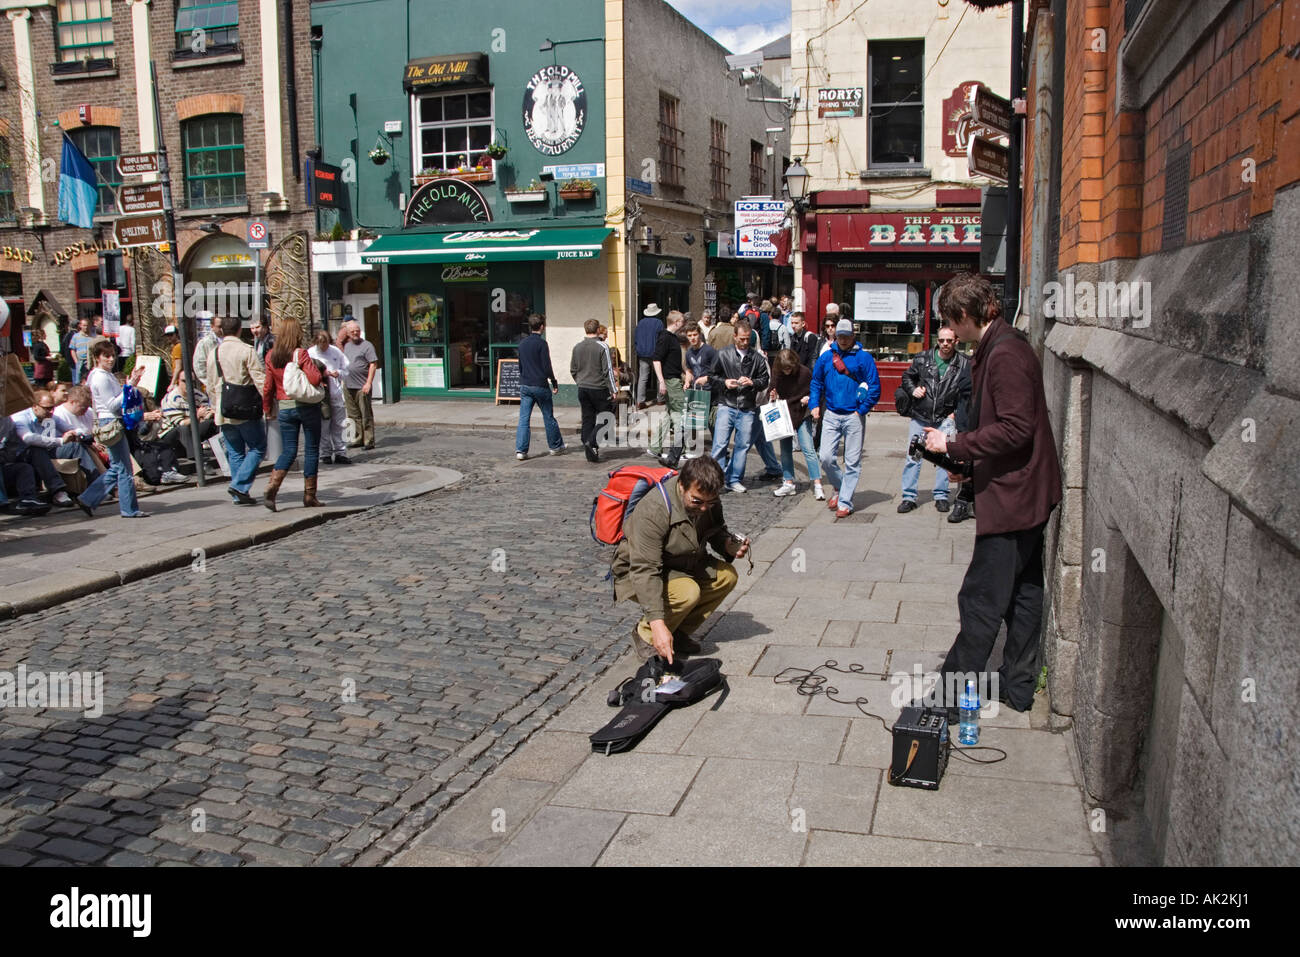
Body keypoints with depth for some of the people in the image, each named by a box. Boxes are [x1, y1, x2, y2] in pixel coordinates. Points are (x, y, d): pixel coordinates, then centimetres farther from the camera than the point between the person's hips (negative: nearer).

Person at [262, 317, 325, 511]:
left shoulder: (271, 356, 3)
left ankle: (271, 487, -12)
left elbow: (267, 386, 5)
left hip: (285, 408, 4)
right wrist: (322, 377, 2)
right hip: (307, 406, -4)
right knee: (311, 450, 6)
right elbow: (315, 379, -20)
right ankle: (309, 496, 9)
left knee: (288, 451, 9)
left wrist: (267, 408, 15)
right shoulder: (301, 354, -11)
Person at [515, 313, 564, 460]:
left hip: (525, 386, 5)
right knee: (548, 417, 9)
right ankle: (555, 446, 21)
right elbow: (546, 367, -14)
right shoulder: (541, 343, -12)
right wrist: (554, 382, -3)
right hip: (540, 385, -5)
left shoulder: (522, 343, 10)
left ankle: (521, 450, -6)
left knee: (524, 418, 2)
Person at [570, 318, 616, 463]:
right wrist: (613, 390, -8)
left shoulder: (577, 347, 5)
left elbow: (573, 370, 12)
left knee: (587, 419, 9)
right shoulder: (602, 347, -11)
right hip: (599, 389, -5)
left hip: (582, 389, 6)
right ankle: (591, 442, -13)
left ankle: (591, 453, 10)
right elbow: (607, 371, -13)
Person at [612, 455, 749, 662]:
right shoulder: (653, 511, -34)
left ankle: (678, 633, 1)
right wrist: (657, 623, -46)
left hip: (682, 565, 8)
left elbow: (718, 532, 10)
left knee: (727, 575, -9)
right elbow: (644, 570, -38)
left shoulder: (709, 502, -12)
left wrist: (730, 546, -16)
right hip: (637, 574, -8)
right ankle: (645, 634, -6)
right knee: (688, 592, -31)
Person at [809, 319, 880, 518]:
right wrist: (814, 405, 7)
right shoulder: (825, 357, 9)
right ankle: (839, 487, 22)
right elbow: (816, 383, 20)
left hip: (854, 417, -3)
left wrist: (861, 411, -8)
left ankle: (845, 502, 7)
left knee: (852, 462, 0)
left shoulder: (863, 358, -2)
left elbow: (875, 388, -3)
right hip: (831, 415, 3)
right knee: (826, 458, -4)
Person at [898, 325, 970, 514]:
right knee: (912, 457, 1)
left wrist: (956, 414, -4)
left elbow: (967, 393, 4)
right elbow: (907, 376, 17)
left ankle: (941, 496, 14)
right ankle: (909, 497, 8)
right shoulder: (923, 359, 2)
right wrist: (913, 389, -3)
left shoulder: (964, 364, -1)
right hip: (920, 417, 1)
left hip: (945, 419, -1)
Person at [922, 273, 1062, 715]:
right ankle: (1017, 685, 27)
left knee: (981, 598, -3)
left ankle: (953, 687, 6)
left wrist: (954, 446, -18)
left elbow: (1016, 429, -25)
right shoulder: (999, 347, 13)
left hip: (1012, 495, -11)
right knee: (1023, 590, 16)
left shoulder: (1005, 354, -19)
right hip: (1023, 491, 11)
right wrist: (967, 459, 11)